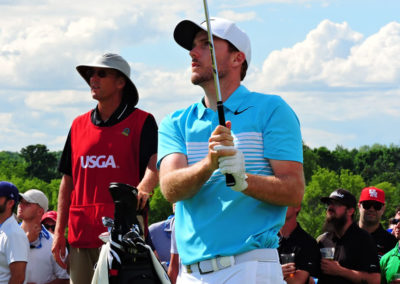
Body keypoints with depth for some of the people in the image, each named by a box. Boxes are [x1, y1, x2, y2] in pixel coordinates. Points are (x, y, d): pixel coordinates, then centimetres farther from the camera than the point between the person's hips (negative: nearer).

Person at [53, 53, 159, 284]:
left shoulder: (142, 122, 3)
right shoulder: (79, 125, 18)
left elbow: (155, 165, -12)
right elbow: (68, 181, 20)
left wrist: (143, 189, -34)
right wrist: (59, 231, 14)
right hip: (81, 235, 5)